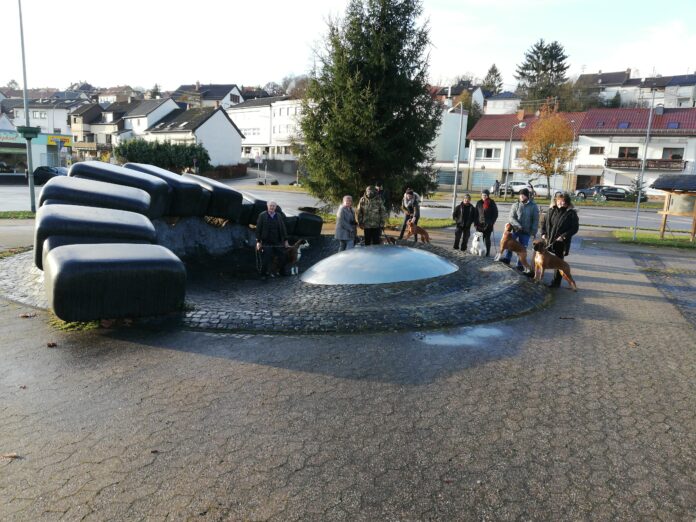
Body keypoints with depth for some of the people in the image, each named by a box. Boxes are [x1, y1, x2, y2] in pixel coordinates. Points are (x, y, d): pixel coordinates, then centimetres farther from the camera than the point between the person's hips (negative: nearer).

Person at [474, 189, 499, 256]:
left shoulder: (492, 203, -2)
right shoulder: (479, 203, 6)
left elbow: (495, 213, 0)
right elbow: (476, 213, 9)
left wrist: (492, 222, -9)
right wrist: (475, 223, 3)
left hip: (488, 224, -3)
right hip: (480, 223, 3)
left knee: (487, 238, -1)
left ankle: (488, 252, 7)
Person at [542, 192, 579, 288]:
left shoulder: (571, 213, -9)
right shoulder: (552, 210, 5)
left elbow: (575, 228, -9)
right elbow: (545, 222, 14)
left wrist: (564, 237, -17)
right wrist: (543, 233, 1)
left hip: (561, 243, -5)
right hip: (548, 239, 5)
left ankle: (556, 282, 16)